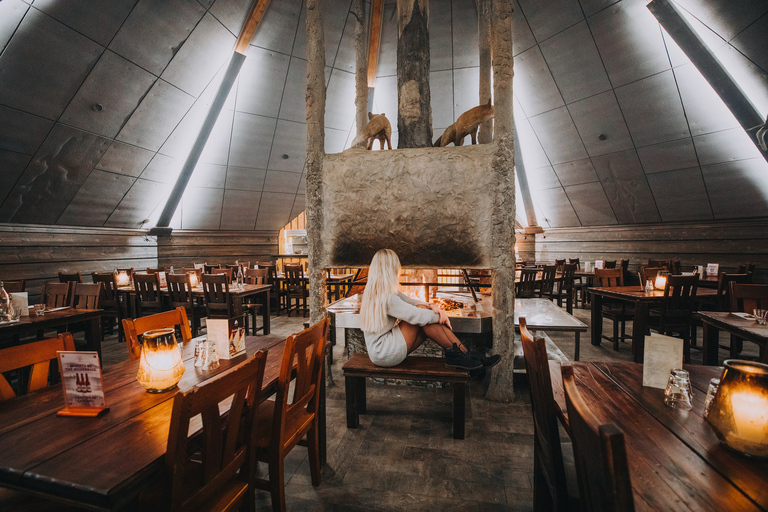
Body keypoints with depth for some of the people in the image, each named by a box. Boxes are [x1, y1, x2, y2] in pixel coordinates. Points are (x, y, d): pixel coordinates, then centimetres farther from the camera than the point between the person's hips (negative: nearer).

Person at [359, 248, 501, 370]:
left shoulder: (375, 292, 9)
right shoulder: (386, 297, -23)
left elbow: (409, 301, 7)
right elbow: (416, 315, -24)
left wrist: (431, 306, -10)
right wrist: (440, 316, -7)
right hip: (383, 354, -9)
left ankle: (465, 354, -3)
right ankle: (453, 354, -7)